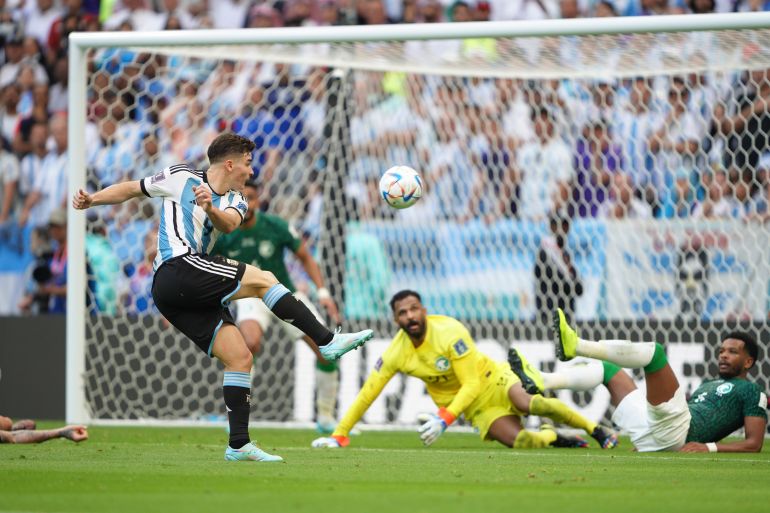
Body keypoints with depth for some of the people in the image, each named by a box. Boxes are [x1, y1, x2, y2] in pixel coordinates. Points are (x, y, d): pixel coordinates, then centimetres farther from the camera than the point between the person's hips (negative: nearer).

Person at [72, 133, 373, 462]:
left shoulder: (235, 201, 17)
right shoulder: (181, 178, 4)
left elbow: (229, 223, -6)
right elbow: (131, 189, 13)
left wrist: (210, 209, -28)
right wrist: (91, 199, 0)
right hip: (177, 271, -8)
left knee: (239, 357, -1)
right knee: (262, 280, -16)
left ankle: (239, 445, -1)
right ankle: (328, 342, -13)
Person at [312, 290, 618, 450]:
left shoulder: (450, 334, -24)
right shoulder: (395, 354, -12)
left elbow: (471, 385, -24)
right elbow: (367, 394, -5)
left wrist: (443, 419, -35)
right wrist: (339, 436, -9)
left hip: (493, 381, -2)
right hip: (476, 409, 2)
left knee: (527, 404, -34)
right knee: (520, 442, -26)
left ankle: (595, 429, -12)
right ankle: (557, 439, 7)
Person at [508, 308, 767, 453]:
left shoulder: (750, 391, 11)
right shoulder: (708, 385, 35)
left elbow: (754, 444, -1)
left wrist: (710, 446, -13)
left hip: (675, 428, -9)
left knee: (654, 351, -21)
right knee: (606, 368, 23)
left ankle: (574, 346, -32)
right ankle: (540, 382, 1)